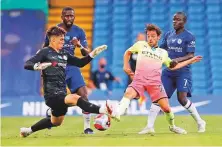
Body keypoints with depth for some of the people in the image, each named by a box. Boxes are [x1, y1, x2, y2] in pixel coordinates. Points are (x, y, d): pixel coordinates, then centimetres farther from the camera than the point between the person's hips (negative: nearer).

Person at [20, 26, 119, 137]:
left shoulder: (64, 54, 12)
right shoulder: (45, 52, -7)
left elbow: (80, 63, 19)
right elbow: (27, 64, -16)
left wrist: (93, 54, 9)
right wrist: (38, 66, -37)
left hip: (61, 94, 9)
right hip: (52, 95, -9)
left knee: (56, 122, 25)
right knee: (75, 98, -34)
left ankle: (28, 130, 40)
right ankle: (102, 110, -44)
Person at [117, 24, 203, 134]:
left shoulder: (163, 53, 18)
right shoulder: (140, 45, 13)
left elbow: (173, 66, 26)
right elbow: (127, 52, 26)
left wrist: (191, 61, 24)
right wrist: (126, 66, 12)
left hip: (155, 82, 1)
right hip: (139, 80, -1)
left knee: (166, 107, -8)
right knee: (128, 93, -33)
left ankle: (172, 126, 17)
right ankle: (117, 114, -45)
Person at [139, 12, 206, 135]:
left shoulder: (189, 37, -7)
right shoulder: (168, 35, 11)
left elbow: (191, 56, -13)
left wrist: (178, 60, -28)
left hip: (183, 71, -6)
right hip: (169, 71, 6)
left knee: (182, 98, -15)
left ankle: (200, 122, 6)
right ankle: (150, 126, -1)